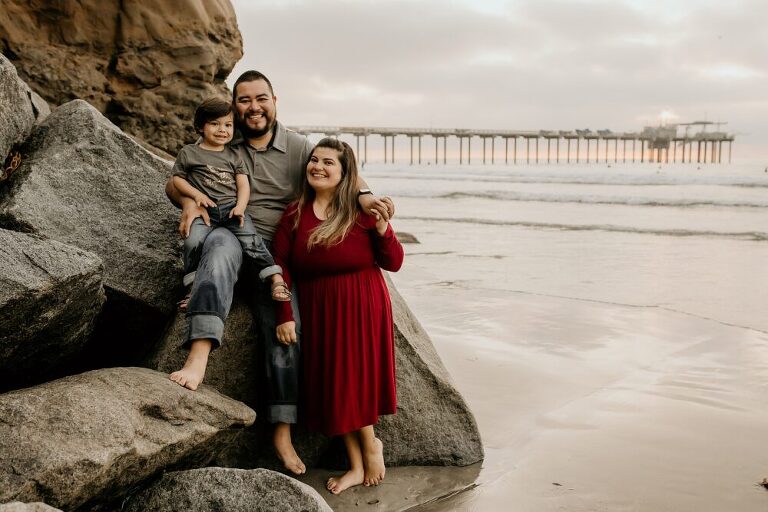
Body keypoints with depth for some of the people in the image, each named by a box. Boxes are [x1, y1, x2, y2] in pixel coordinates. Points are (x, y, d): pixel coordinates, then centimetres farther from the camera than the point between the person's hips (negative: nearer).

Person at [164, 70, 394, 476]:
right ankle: (198, 356, -56)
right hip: (230, 234, -2)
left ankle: (282, 431, -4)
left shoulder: (297, 147, 9)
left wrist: (362, 195, -25)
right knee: (221, 246, -39)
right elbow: (174, 182, 8)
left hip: (276, 250, 2)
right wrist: (189, 202, -17)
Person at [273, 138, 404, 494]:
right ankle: (357, 465, 19)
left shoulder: (361, 210, -5)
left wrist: (382, 227, -21)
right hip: (318, 310, 3)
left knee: (355, 377, -2)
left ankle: (371, 445, 26)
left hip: (361, 306, -3)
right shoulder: (294, 214, 2)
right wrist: (284, 315, -10)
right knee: (332, 384, 6)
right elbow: (281, 265, -2)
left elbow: (394, 264, -6)